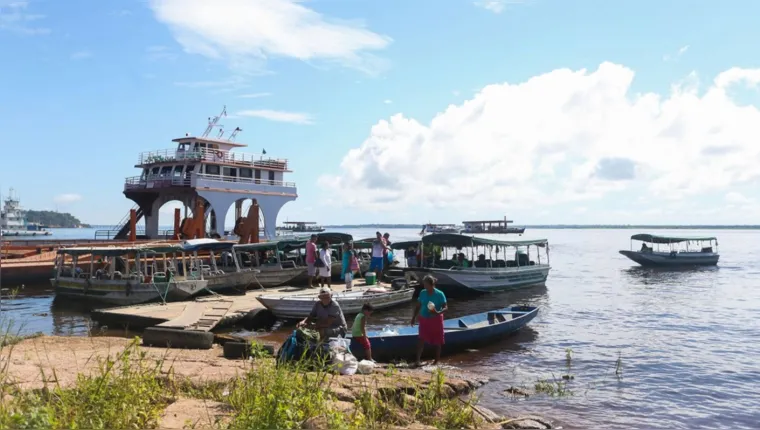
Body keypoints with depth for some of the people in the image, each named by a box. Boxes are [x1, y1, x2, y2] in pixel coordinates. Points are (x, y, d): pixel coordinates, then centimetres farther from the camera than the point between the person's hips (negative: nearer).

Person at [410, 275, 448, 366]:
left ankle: (436, 361, 21)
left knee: (437, 341, 7)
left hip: (436, 320, -3)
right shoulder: (422, 293, 0)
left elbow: (445, 307, -13)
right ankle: (418, 360, -11)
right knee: (421, 339, -9)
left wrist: (438, 312, -31)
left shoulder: (439, 294, -13)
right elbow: (418, 306, 10)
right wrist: (414, 317, 7)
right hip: (424, 319, 3)